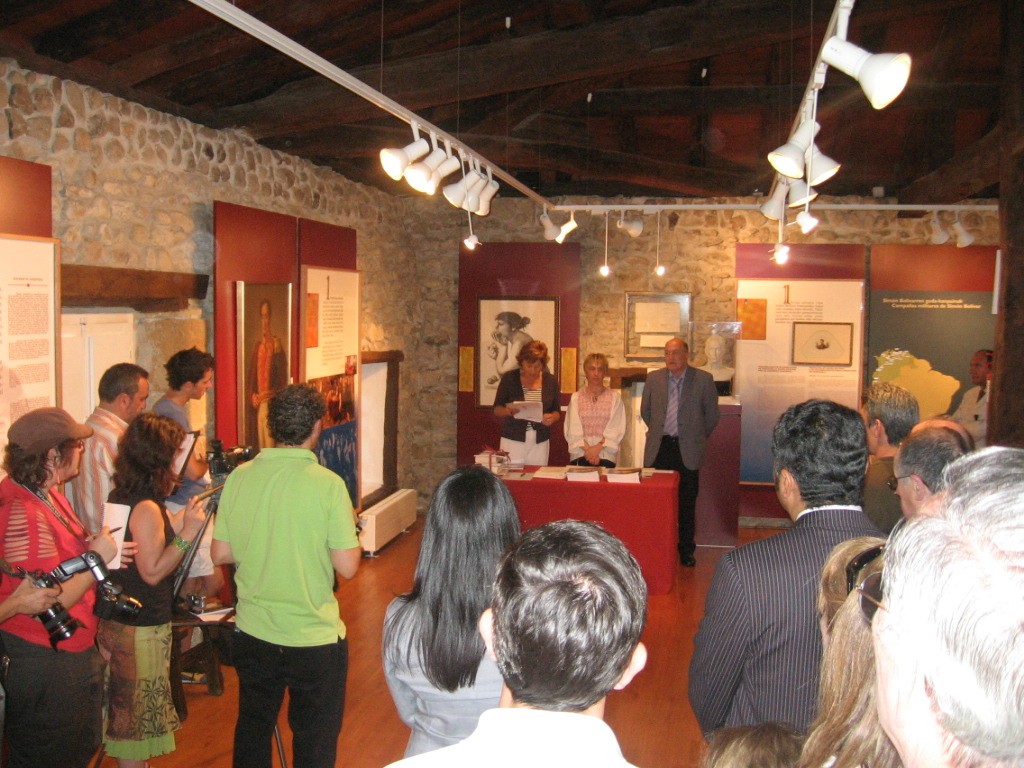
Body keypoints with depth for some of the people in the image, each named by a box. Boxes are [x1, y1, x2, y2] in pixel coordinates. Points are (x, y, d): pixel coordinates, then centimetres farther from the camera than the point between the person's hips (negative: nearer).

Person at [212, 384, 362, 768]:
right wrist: (351, 529, 2)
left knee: (252, 730, 24)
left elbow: (221, 554, 0)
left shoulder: (239, 477, -6)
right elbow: (347, 567, -17)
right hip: (314, 638, -4)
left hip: (253, 632, 4)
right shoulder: (327, 484, -18)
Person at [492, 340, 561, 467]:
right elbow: (496, 409, 2)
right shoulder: (509, 379, -2)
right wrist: (509, 410, -18)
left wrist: (552, 418, -11)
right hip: (513, 441, -2)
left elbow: (557, 412, 11)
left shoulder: (551, 381, 4)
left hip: (540, 443, 2)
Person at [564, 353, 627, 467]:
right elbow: (572, 430, 2)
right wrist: (587, 449, -12)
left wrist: (598, 447, -13)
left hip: (606, 456, -1)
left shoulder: (614, 398, 7)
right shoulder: (576, 398, 9)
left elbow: (617, 430, -1)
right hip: (580, 455, 1)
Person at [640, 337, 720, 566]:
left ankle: (686, 551, 17)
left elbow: (711, 415, 6)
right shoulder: (654, 378, 5)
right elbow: (645, 410, 18)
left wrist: (698, 438, 10)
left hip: (687, 450, -2)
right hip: (659, 448, 2)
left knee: (687, 502, 5)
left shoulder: (703, 380, -2)